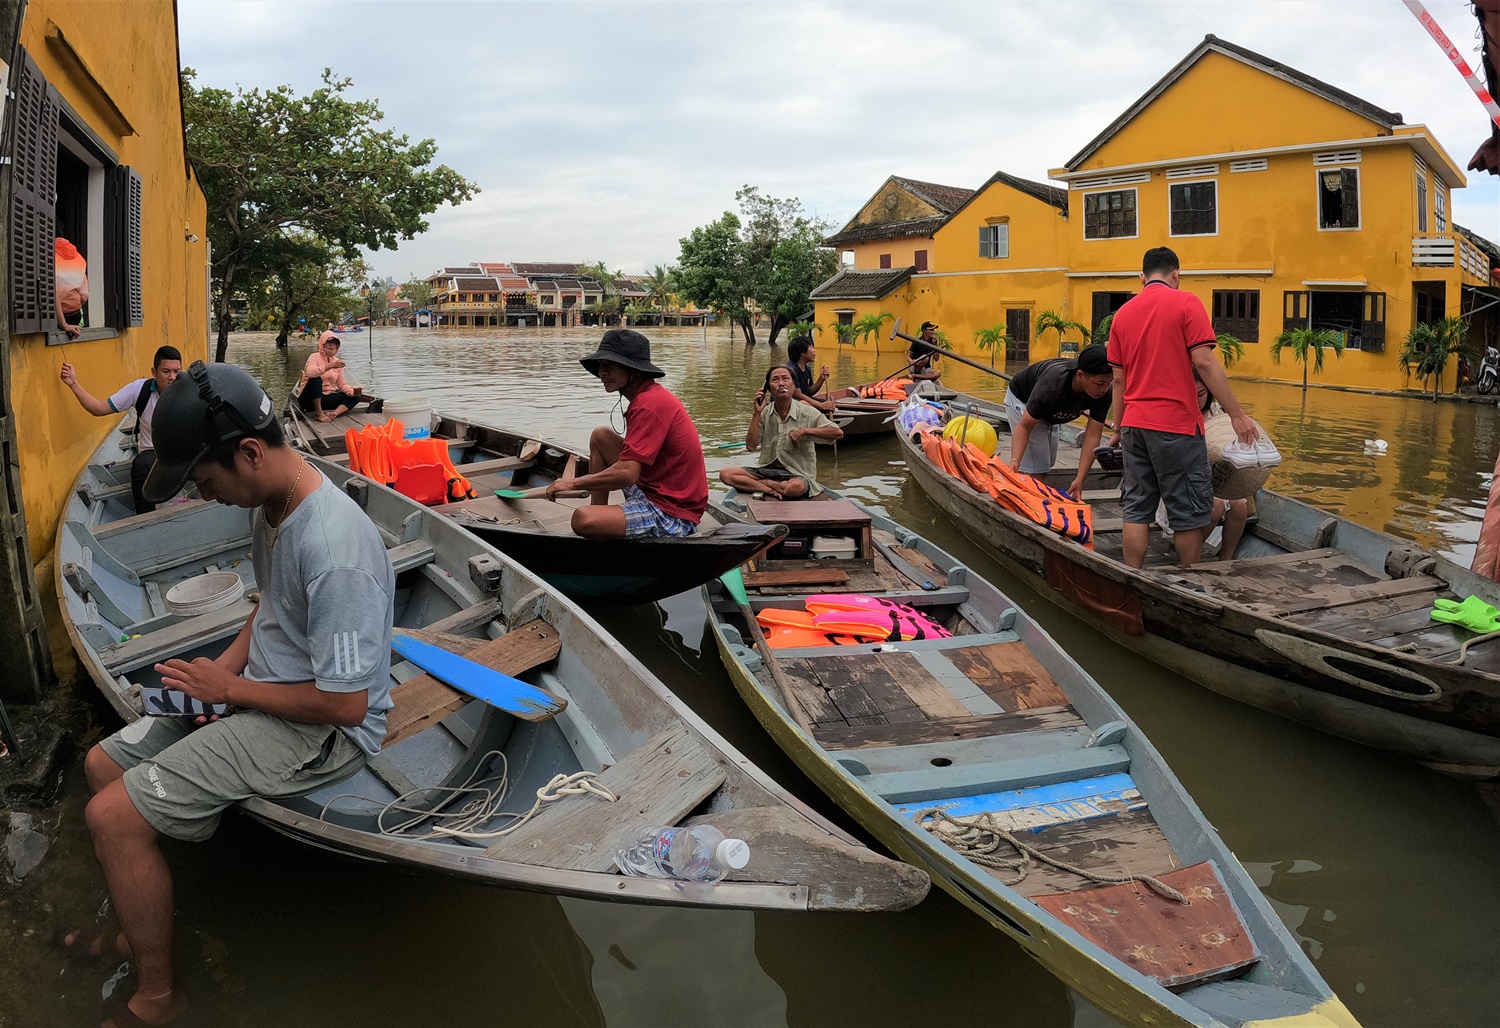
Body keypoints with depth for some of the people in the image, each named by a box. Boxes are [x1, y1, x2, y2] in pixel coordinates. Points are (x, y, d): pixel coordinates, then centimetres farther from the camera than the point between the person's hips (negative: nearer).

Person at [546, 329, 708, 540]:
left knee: (582, 520, -29)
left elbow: (626, 474, -26)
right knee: (600, 435, 14)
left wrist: (574, 483, -13)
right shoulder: (650, 395, 11)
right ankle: (602, 516, 13)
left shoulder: (650, 404, -21)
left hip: (674, 516, -11)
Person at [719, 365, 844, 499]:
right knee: (726, 474, -17)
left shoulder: (808, 413, -6)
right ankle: (772, 490, -19)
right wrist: (757, 413, -9)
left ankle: (763, 483, -10)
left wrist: (805, 431, -19)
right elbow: (751, 446, -3)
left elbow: (838, 433, -12)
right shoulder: (765, 413, 4)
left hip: (797, 474, -3)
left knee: (795, 487, -41)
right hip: (768, 469, 4)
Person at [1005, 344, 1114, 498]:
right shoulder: (1052, 386, -44)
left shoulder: (1103, 394, -31)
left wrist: (1080, 479, -38)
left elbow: (1092, 436, -31)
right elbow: (1024, 426, -35)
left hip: (1050, 412, 6)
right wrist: (1015, 460, -50)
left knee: (1046, 465, 17)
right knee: (1033, 468, -17)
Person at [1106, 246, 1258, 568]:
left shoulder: (1122, 313, 11)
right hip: (1177, 424, -5)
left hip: (1134, 424, 5)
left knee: (1136, 511, 8)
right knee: (1189, 512, 5)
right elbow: (1205, 362, -12)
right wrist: (1237, 415, -9)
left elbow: (1118, 379, 12)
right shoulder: (1186, 303, -4)